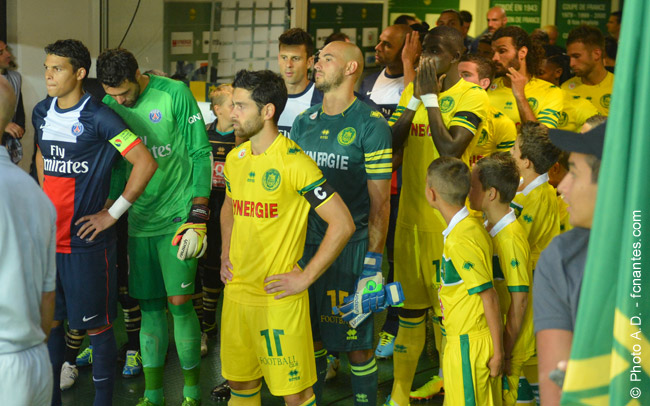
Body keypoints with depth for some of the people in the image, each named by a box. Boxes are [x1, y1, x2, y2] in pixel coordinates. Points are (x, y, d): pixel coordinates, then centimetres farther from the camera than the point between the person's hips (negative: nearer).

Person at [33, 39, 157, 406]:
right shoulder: (42, 112, 7)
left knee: (96, 325, 3)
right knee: (48, 321, 14)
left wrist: (113, 213, -13)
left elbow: (146, 162, -16)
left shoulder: (98, 117, -13)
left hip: (87, 242, -6)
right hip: (48, 237, 6)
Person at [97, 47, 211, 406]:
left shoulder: (175, 94, -10)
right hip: (139, 221, 4)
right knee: (150, 307, 8)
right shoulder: (108, 106, 3)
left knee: (179, 303, -4)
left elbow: (200, 154, -7)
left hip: (176, 217, -4)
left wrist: (197, 219, -11)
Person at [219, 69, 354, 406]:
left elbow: (342, 223, -17)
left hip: (279, 297, -7)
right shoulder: (235, 159, 7)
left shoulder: (294, 163, -16)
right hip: (237, 292, 7)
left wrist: (305, 278, -15)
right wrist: (225, 257, 13)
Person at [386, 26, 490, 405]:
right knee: (410, 303, 11)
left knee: (445, 304, 4)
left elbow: (450, 150, -21)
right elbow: (392, 143, 2)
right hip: (410, 213, 5)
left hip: (448, 219, -5)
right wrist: (416, 98, -7)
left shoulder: (472, 96, -8)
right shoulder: (414, 88, 10)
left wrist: (431, 97, -16)